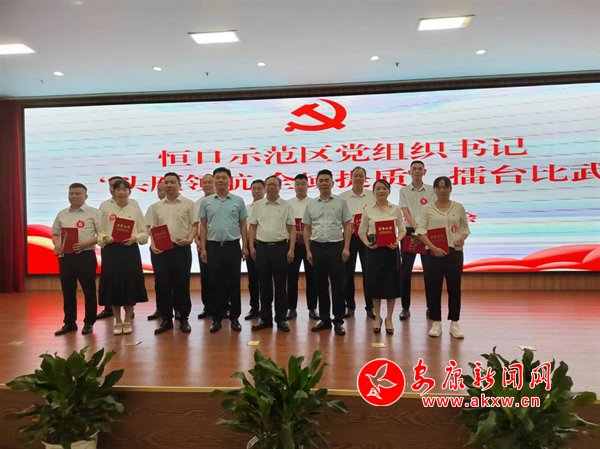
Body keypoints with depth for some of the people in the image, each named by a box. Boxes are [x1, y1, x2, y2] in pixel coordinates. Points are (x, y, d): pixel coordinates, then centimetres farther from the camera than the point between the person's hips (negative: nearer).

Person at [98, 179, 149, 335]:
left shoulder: (136, 211, 6)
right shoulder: (107, 212, 8)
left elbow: (144, 233, 3)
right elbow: (100, 233, 6)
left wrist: (135, 238, -15)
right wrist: (106, 239, -14)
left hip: (130, 251, -1)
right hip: (111, 251, 1)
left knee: (130, 286, 2)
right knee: (113, 286, 3)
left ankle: (127, 322, 17)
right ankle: (118, 322, 18)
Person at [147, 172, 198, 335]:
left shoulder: (188, 203, 3)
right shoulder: (157, 206, 13)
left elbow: (194, 225, 0)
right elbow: (152, 229, 13)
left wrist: (189, 239, -16)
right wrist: (153, 244, -2)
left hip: (181, 249, -3)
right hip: (161, 250, 3)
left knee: (182, 285, 1)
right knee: (162, 285, 5)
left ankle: (184, 319, 13)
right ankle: (166, 319, 16)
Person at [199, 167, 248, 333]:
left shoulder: (238, 201, 4)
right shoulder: (206, 202, 6)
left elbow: (243, 225, 6)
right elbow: (203, 226, 6)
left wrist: (245, 246, 1)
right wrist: (203, 248, -1)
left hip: (233, 246, 0)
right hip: (213, 246, 1)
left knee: (234, 283, 4)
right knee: (215, 283, 6)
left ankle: (235, 317, 14)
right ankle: (216, 318, 15)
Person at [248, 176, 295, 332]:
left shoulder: (286, 206, 2)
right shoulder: (257, 205, 7)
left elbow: (292, 229, 1)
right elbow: (252, 227, 9)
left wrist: (291, 249, -7)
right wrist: (251, 246, 0)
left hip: (280, 247, -1)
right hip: (262, 247, 2)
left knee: (280, 285, 3)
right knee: (264, 284, 7)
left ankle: (281, 318, 12)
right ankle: (265, 318, 16)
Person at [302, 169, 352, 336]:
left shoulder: (341, 202, 2)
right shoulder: (311, 205, 9)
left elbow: (348, 226, 0)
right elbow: (307, 229, 10)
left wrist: (346, 248, -8)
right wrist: (308, 250, 3)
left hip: (336, 247, -3)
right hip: (317, 247, 3)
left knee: (337, 284, -1)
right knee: (321, 284, 8)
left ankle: (338, 320, 7)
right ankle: (324, 319, 18)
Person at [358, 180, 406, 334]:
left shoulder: (396, 209, 3)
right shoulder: (368, 211, 3)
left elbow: (402, 229, 4)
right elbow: (361, 231, 6)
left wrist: (397, 241, -15)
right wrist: (367, 243, -12)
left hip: (391, 249, 0)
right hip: (374, 249, 0)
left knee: (391, 283, 2)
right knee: (375, 283, 4)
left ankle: (389, 318, 17)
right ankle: (378, 317, 19)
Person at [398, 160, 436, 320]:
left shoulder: (431, 190, 7)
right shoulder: (404, 190, 7)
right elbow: (405, 212, -4)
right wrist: (416, 226, -19)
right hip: (409, 231, 0)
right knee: (406, 271, 0)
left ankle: (430, 306, 16)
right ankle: (405, 307, 8)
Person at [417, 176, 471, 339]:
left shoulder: (458, 207, 8)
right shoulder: (427, 208, 2)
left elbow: (465, 228, 12)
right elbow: (421, 231, -4)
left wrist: (462, 239, -11)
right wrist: (434, 248, -16)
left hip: (454, 252, 1)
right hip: (433, 253, -1)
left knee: (454, 288, 4)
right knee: (433, 288, 3)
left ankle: (454, 323, 16)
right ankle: (436, 323, 15)